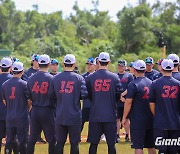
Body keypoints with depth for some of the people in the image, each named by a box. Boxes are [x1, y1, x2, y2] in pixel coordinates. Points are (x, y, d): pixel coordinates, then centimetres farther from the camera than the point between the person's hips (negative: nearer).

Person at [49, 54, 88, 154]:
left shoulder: (56, 78, 0)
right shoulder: (79, 78, -7)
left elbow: (51, 95, 4)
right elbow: (84, 95, -11)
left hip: (60, 115, 3)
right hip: (74, 116, -3)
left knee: (60, 142, 10)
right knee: (74, 142, 3)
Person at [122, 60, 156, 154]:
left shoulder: (133, 84, -11)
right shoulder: (151, 83, 8)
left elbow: (128, 102, -13)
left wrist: (124, 117, -4)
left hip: (137, 120, -6)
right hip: (150, 119, 6)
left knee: (138, 146, -6)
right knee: (151, 146, 13)